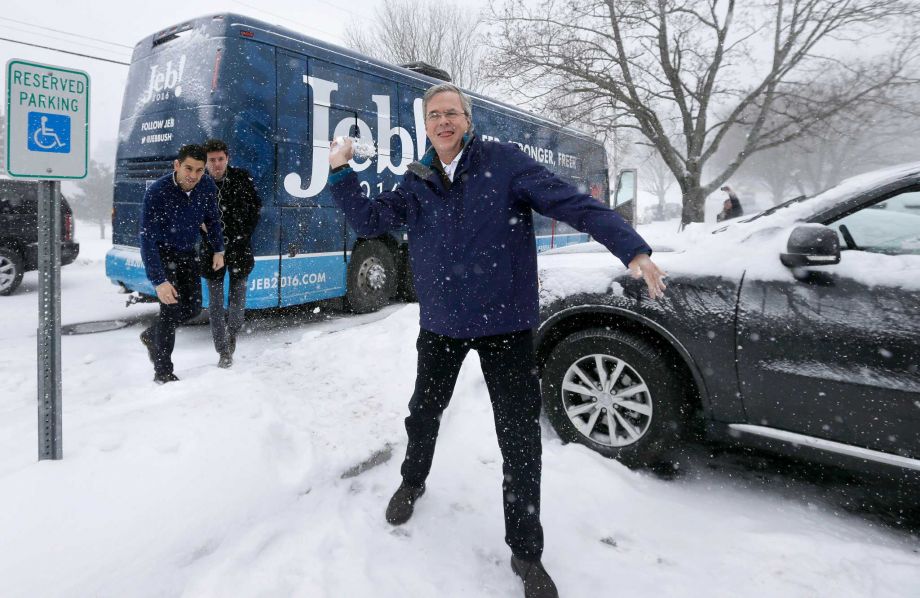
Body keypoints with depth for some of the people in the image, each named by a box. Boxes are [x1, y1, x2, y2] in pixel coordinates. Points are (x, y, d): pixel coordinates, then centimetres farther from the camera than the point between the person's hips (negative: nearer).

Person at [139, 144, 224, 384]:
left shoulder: (207, 187, -14)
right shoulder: (157, 192, -29)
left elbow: (212, 218, 6)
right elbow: (147, 239, -30)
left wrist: (218, 250, 7)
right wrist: (159, 281, -35)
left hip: (187, 253, 6)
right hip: (161, 254, -5)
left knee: (193, 307, 7)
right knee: (171, 307, -14)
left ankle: (151, 335, 35)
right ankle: (163, 372, 0)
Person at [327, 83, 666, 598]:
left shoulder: (505, 162, -8)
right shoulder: (417, 185, 5)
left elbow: (574, 204, -15)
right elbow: (369, 220, 5)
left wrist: (632, 248, -25)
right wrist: (342, 171, -6)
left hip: (507, 324, -3)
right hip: (441, 324, 4)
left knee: (521, 436, 0)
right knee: (425, 412, 21)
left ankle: (526, 552, 21)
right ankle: (413, 482, 53)